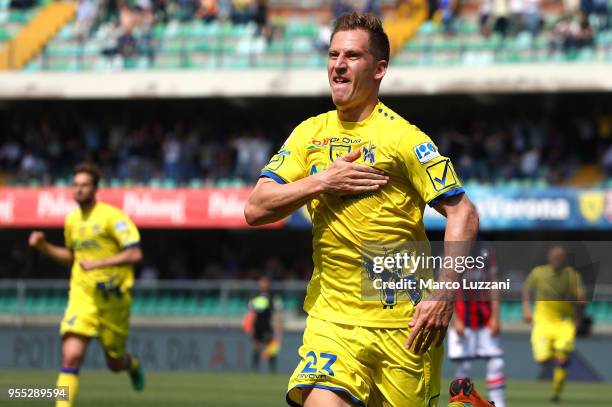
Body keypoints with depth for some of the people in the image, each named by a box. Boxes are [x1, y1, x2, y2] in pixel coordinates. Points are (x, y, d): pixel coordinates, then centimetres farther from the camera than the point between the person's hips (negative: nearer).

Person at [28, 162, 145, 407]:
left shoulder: (111, 216, -11)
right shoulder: (72, 220, 9)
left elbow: (135, 254, -18)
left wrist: (98, 263, -24)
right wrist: (43, 247, 9)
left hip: (113, 296, -3)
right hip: (82, 295, 3)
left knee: (115, 363, 13)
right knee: (71, 356, -17)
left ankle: (132, 365, 50)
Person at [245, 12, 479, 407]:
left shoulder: (401, 137, -6)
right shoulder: (310, 134, 9)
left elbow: (464, 214, -8)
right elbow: (256, 209, 4)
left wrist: (443, 293, -19)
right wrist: (322, 182, -10)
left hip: (403, 320, -3)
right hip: (332, 316, 3)